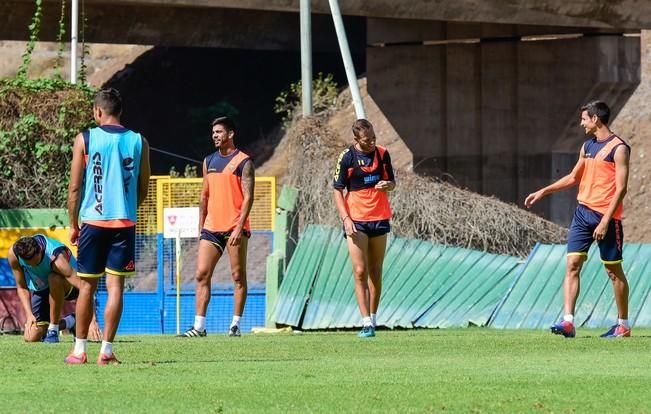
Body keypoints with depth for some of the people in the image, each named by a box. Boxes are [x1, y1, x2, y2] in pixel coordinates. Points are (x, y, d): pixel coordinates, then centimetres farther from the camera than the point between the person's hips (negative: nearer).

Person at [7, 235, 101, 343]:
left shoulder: (57, 260, -37)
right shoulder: (13, 254, -24)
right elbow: (22, 287, -10)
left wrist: (92, 321, -47)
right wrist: (29, 314, -22)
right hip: (40, 289, 4)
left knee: (54, 278, -40)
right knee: (31, 338, -8)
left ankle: (53, 330, -23)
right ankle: (70, 322, 19)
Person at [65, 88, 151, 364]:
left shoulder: (85, 140, -1)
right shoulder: (138, 142, 4)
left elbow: (74, 188, -1)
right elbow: (143, 190, 9)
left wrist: (73, 225, 8)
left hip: (93, 221, -1)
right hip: (125, 223, 1)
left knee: (87, 286, 8)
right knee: (115, 285, 1)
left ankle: (80, 349, 12)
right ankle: (106, 350, -4)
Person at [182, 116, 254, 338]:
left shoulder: (243, 162, -4)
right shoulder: (209, 161, 15)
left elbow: (248, 197, -9)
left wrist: (239, 227, -17)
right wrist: (201, 226, 15)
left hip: (234, 228, -6)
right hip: (211, 228, 6)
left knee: (238, 276, 1)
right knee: (202, 274, -3)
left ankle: (236, 324, 6)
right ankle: (199, 326, -3)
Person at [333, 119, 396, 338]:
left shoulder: (382, 154, 3)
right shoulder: (347, 157, -6)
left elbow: (392, 182, 13)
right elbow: (337, 190, -2)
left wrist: (387, 185, -12)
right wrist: (346, 218, -12)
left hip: (380, 219, 3)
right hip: (356, 221, -3)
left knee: (375, 272, 9)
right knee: (360, 272, -10)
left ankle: (373, 318, 18)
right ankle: (366, 323, -12)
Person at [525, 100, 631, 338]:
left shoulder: (619, 149, -10)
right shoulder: (587, 146, 14)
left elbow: (621, 188, -14)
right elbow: (574, 178, 26)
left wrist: (605, 221, -20)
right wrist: (543, 192, 20)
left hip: (606, 216, -7)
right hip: (583, 212, 7)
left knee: (613, 270, 2)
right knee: (572, 265, -6)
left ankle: (623, 325, 13)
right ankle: (568, 322, -12)